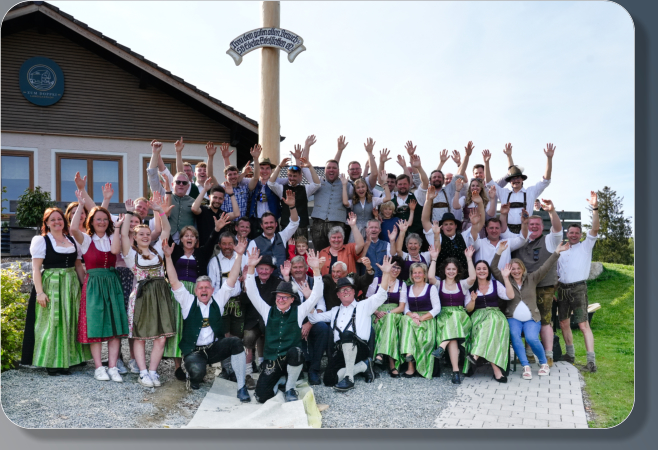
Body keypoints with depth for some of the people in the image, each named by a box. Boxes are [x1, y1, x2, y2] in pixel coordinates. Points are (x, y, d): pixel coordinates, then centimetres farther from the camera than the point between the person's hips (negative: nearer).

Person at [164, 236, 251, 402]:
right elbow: (174, 282, -7)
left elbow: (231, 280, -1)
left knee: (236, 342, -28)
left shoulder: (218, 300, 7)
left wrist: (239, 254, -9)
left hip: (215, 349, 2)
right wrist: (168, 257, -17)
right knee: (197, 370, -34)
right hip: (193, 351, -2)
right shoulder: (188, 301, 3)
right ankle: (194, 378, 8)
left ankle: (241, 387, -17)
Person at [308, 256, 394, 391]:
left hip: (359, 348, -3)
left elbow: (381, 296, 1)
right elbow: (314, 318, 24)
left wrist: (386, 273, -9)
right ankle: (364, 366, -2)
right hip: (340, 351, 4)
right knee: (329, 380, -24)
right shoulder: (335, 311, 27)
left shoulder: (364, 306, 15)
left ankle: (349, 378, -29)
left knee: (347, 334, -38)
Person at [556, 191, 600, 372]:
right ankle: (570, 354, 23)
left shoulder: (586, 246, 6)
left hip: (578, 288, -5)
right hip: (562, 289, 5)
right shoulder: (562, 251, 18)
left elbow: (594, 229, -10)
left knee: (583, 324, -12)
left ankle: (591, 360, -14)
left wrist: (595, 208, -21)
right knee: (564, 323, 9)